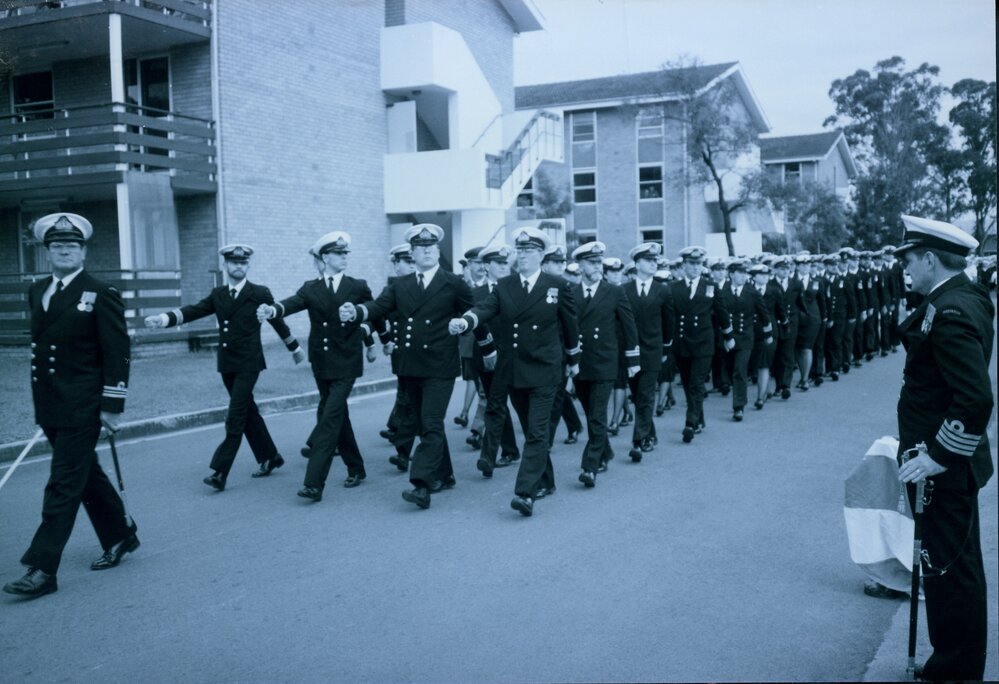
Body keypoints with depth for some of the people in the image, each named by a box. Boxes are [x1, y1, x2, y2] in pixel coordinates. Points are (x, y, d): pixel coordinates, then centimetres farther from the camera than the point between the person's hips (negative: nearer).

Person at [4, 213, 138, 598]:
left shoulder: (101, 295, -8)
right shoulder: (36, 293, 12)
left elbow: (117, 353, -10)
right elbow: (40, 345, 17)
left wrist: (113, 404, -13)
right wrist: (40, 400, 17)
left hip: (81, 408, -7)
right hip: (50, 408, 7)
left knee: (64, 486, -4)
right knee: (87, 477, 16)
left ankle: (42, 568, -1)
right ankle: (119, 537, 32)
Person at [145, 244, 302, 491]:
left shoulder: (260, 293, -3)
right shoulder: (217, 294, 9)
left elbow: (278, 321, 7)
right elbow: (192, 311, -1)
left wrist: (295, 349, 17)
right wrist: (164, 318, -18)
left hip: (248, 364, -5)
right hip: (227, 364, 5)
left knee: (235, 419, -10)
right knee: (248, 413, 14)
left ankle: (220, 473, -9)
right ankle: (270, 457, 28)